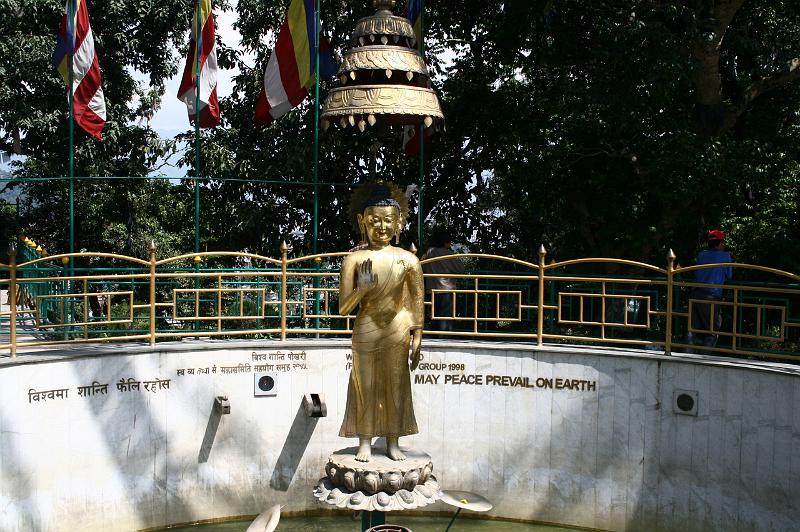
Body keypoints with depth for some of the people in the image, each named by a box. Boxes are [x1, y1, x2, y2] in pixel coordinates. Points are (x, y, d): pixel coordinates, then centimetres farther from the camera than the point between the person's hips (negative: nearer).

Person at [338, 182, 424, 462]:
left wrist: (417, 337, 5)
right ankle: (365, 444, 21)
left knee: (396, 387, 10)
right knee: (365, 387, 7)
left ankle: (393, 444, 23)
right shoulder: (354, 259, -5)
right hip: (365, 331, -1)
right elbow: (343, 308, -5)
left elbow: (417, 302, 6)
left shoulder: (408, 259, -1)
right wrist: (361, 289, -21)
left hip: (398, 330, 1)